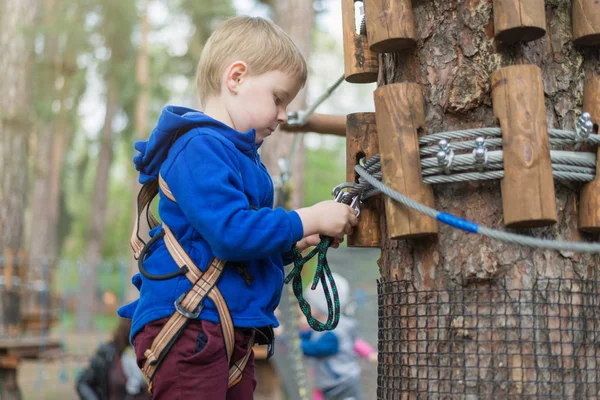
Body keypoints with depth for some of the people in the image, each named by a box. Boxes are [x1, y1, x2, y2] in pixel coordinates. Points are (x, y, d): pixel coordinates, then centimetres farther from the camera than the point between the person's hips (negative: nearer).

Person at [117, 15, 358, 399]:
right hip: (189, 327, -10)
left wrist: (293, 244, 10)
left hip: (233, 333, 10)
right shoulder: (200, 148, -13)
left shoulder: (240, 153, 19)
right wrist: (307, 220, -14)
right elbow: (229, 232, -24)